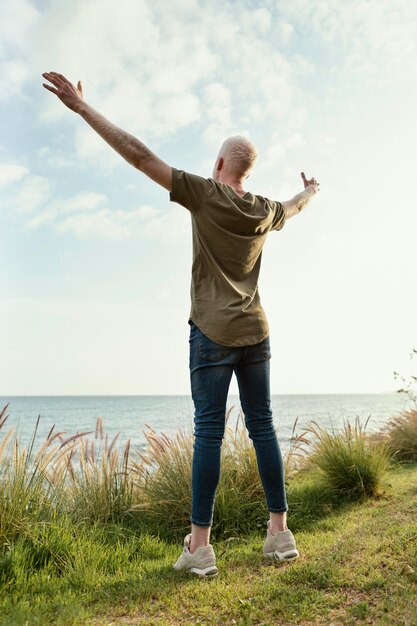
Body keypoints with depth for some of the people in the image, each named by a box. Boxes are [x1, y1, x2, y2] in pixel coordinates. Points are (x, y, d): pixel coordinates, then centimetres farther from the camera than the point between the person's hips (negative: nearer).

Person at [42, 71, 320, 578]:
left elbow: (139, 156, -7)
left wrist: (82, 106, -1)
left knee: (209, 431, -5)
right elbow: (294, 206, 35)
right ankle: (280, 531, 13)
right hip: (255, 333, 5)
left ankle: (199, 545, 0)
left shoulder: (205, 194, -4)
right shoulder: (265, 210, 11)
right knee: (262, 426, 8)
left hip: (212, 332, -5)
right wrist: (312, 190, 59)